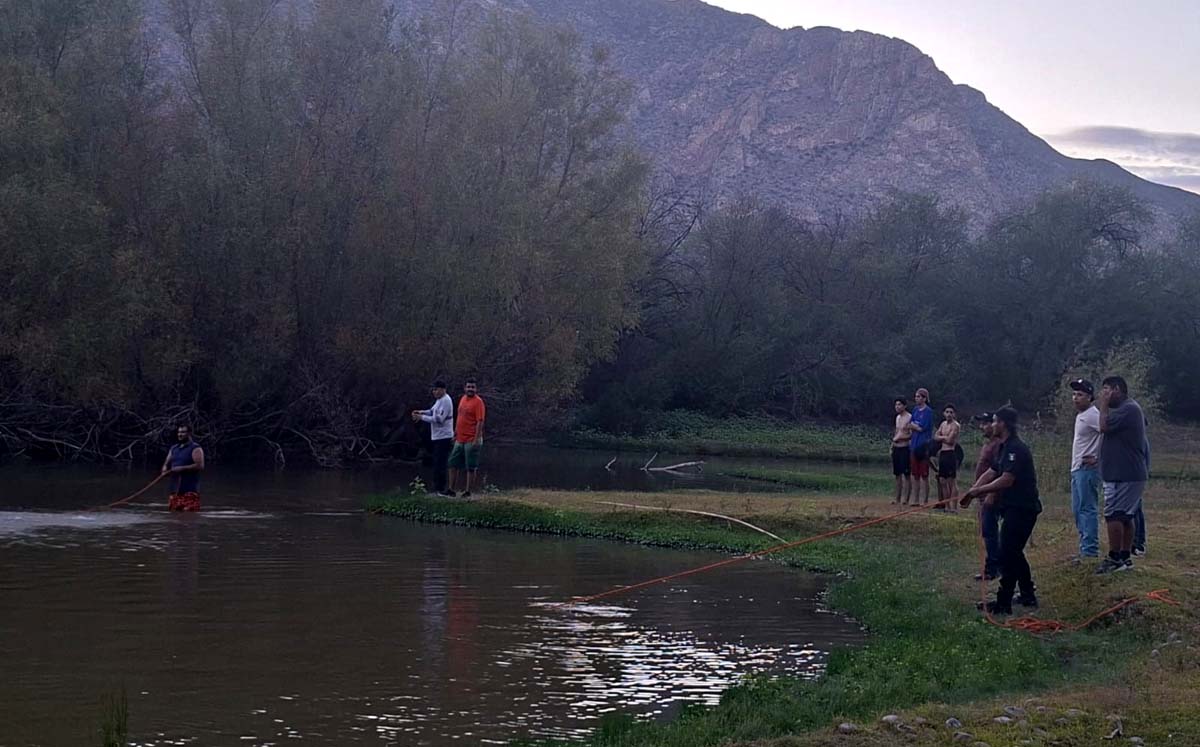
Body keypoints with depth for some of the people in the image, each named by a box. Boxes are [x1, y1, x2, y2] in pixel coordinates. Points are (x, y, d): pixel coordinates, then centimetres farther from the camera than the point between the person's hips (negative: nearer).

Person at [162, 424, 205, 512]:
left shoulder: (195, 449, -3)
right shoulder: (174, 449, 20)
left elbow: (200, 466, -15)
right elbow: (166, 464, 22)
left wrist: (182, 468, -19)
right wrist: (165, 470, -3)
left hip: (190, 490, -7)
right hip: (175, 489, 7)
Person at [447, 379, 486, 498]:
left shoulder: (478, 401, -12)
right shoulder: (463, 399, 12)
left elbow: (480, 421, -17)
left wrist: (476, 439, -22)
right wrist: (455, 434, 20)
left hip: (471, 440, -8)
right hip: (460, 440, 8)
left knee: (470, 467, 0)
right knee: (453, 464, 11)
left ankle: (467, 491, 7)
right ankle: (451, 489, 19)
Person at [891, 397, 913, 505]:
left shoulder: (909, 418, -10)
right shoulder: (898, 417, 16)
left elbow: (912, 435, -15)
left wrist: (899, 438, -16)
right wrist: (892, 447, 19)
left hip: (905, 448, -8)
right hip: (896, 448, 8)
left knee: (907, 475, -5)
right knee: (897, 474, 9)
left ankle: (906, 499, -5)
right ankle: (897, 499, 13)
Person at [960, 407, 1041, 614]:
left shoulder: (1016, 449, -20)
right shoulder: (1005, 448, 14)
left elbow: (1006, 480, -26)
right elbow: (990, 473, 15)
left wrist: (978, 491, -20)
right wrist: (971, 492, 4)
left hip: (1022, 509, -11)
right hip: (1014, 507, 11)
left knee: (1007, 554, -9)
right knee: (1014, 553, 19)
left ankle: (1003, 603, -7)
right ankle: (1028, 595, 28)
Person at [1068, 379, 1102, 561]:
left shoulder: (1093, 416, -15)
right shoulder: (1080, 416, 17)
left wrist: (1098, 458, -19)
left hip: (1088, 469, -11)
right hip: (1077, 469, 11)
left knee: (1087, 509, -10)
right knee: (1078, 510, 14)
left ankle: (1090, 550, -9)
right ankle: (1085, 548, 19)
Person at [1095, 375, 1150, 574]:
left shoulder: (1128, 409, -16)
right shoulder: (1129, 408, 19)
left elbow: (1104, 426, -20)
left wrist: (1104, 404, -10)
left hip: (1124, 476, -11)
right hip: (1131, 474, 11)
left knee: (1114, 514, -9)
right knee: (1126, 516, 13)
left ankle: (1114, 559, -8)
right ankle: (1125, 557, 17)